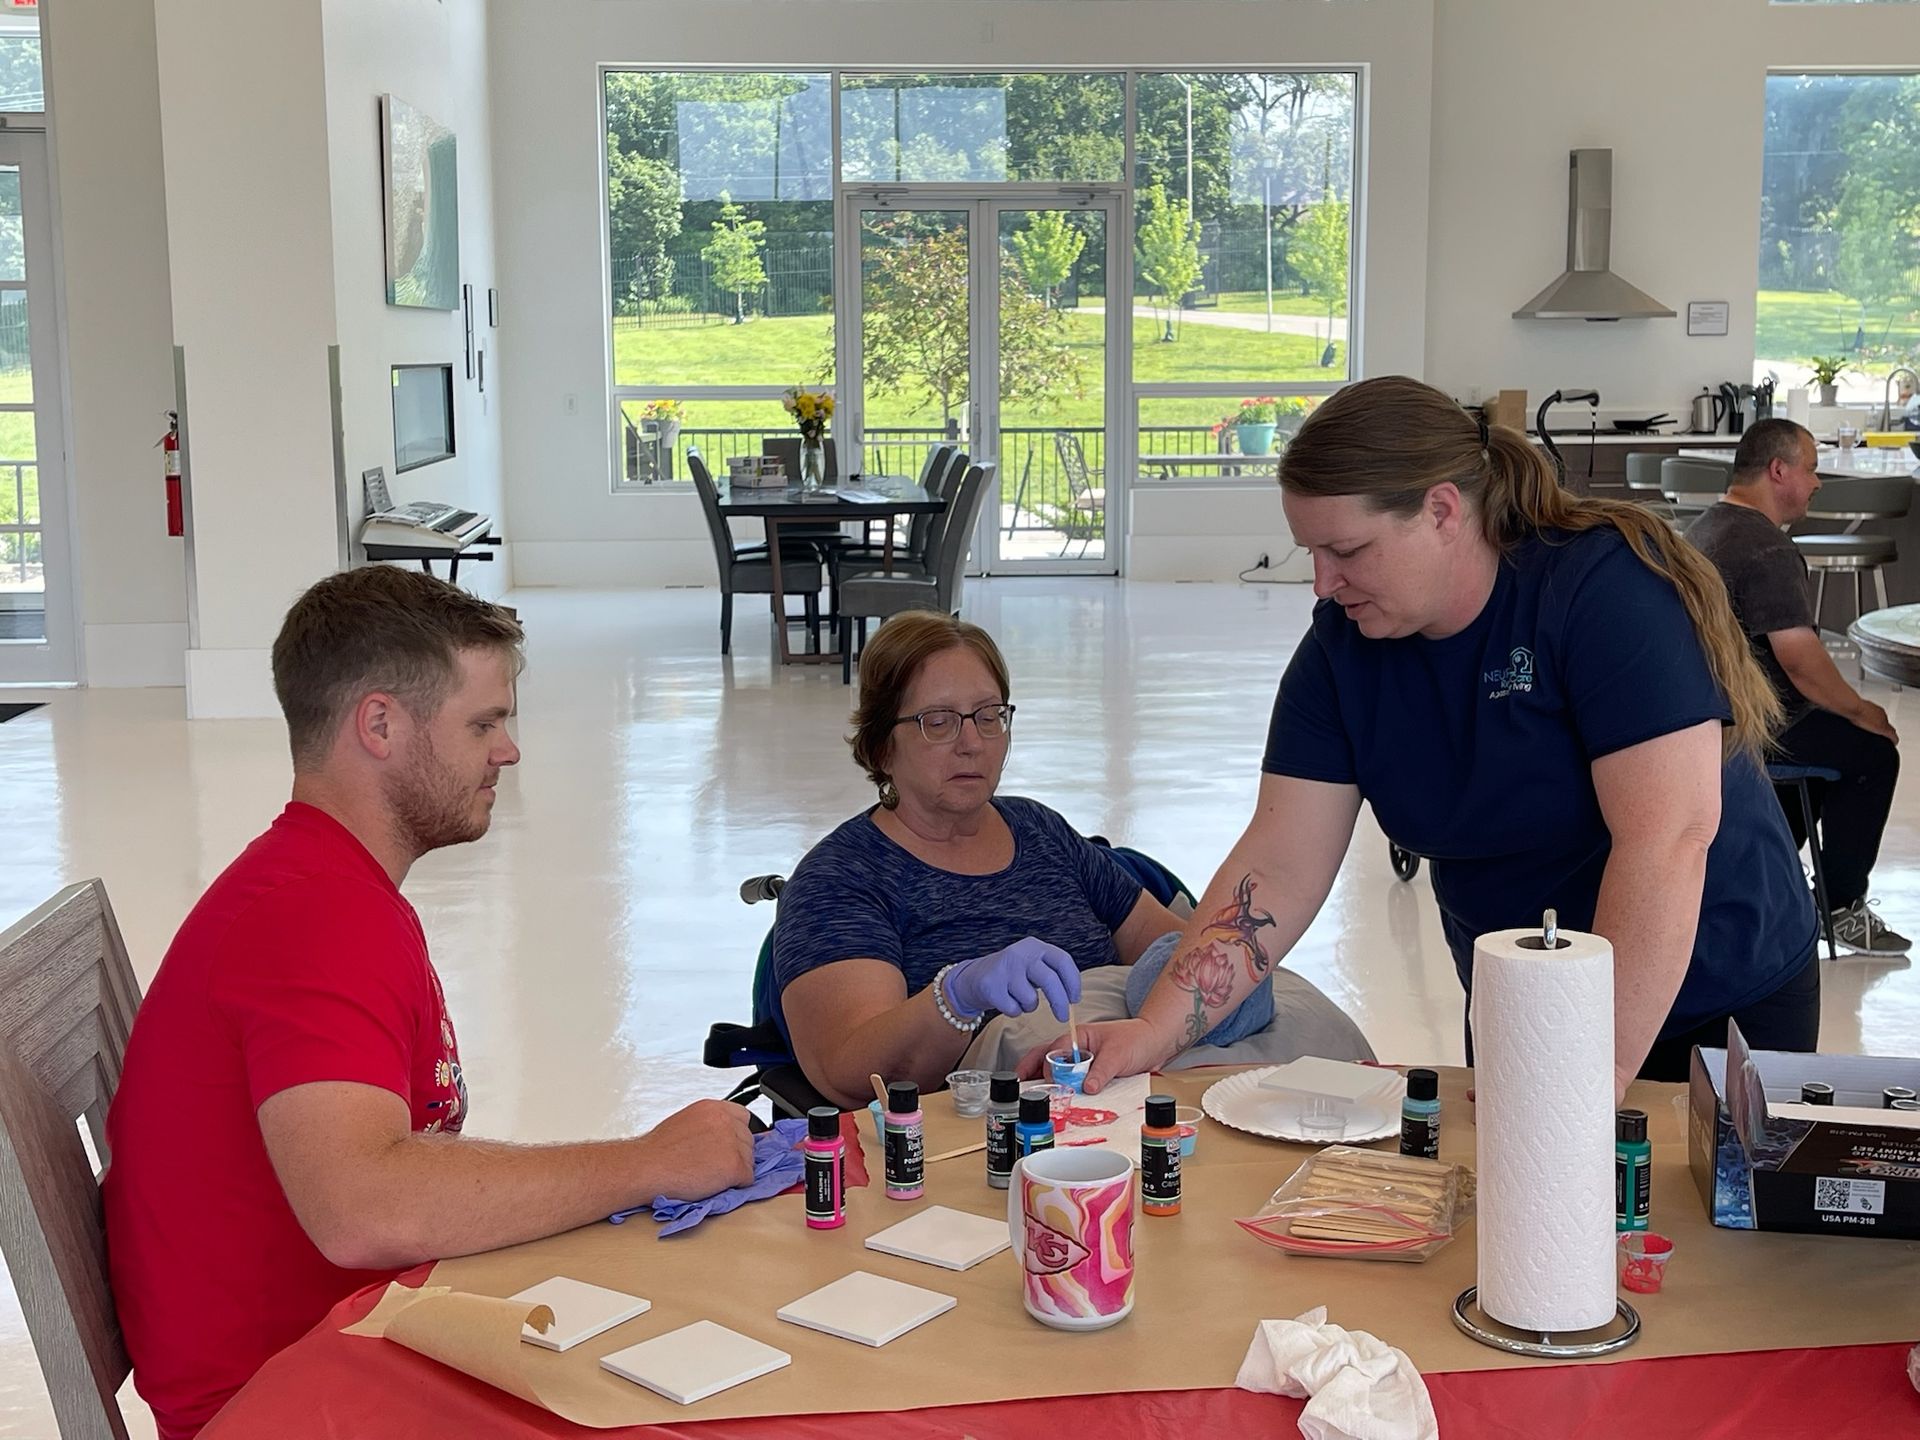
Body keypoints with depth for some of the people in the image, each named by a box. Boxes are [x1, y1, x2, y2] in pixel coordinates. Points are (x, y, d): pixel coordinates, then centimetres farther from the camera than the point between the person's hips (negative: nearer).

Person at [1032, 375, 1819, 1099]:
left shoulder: (1608, 587, -25)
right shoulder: (1343, 640, -8)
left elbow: (1667, 837, -32)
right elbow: (1280, 866, -11)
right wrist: (1154, 1034, -22)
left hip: (1720, 1002, -4)